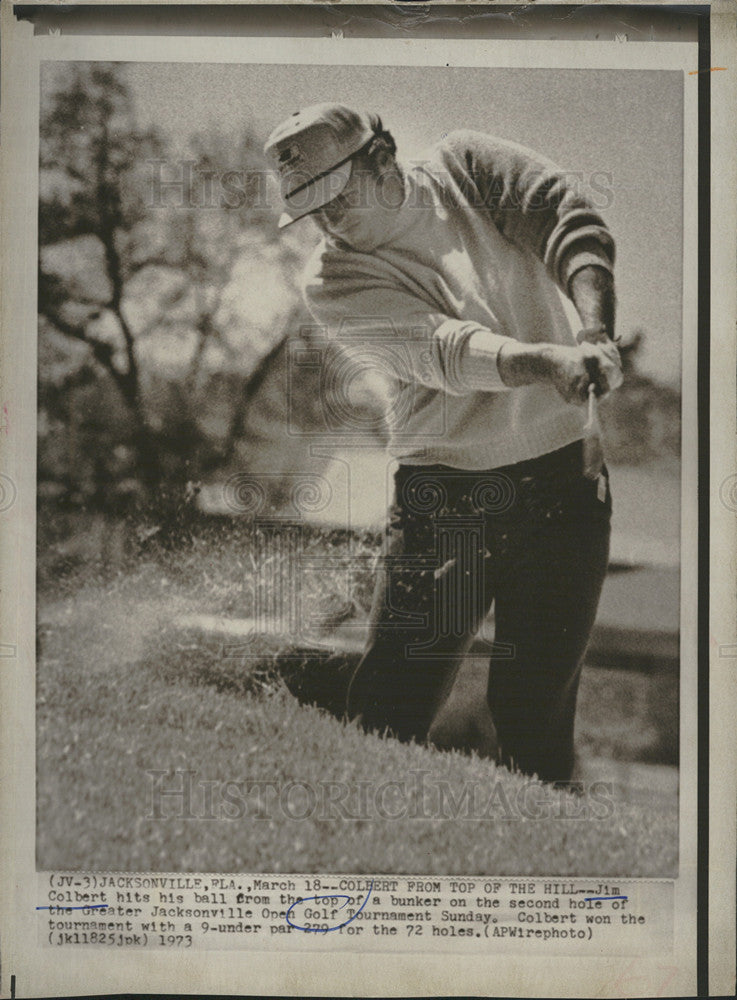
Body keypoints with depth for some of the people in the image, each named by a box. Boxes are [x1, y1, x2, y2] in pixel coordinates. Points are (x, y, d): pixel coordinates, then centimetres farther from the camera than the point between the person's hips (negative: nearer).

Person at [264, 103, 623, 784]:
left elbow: (571, 222, -10)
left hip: (564, 484, 1)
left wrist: (596, 332, -28)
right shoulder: (333, 282, -3)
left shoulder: (466, 166, 4)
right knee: (386, 719, -3)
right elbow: (444, 350, -19)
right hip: (441, 504, -1)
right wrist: (549, 360, -36)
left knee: (537, 720, 5)